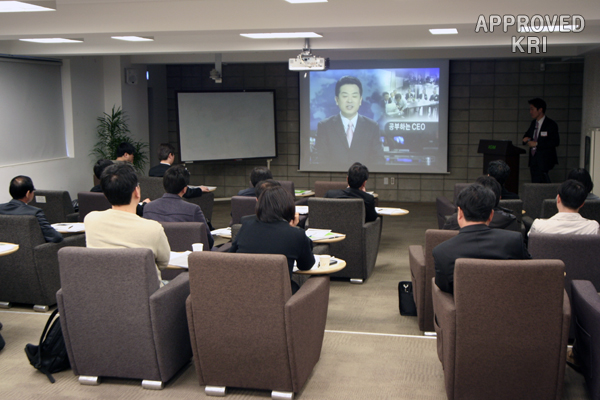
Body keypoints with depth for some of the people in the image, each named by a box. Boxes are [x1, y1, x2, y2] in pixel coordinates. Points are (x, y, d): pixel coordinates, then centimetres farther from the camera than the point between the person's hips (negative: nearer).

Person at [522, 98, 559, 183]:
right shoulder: (533, 123, 13)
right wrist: (526, 139, 2)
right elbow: (527, 134, 28)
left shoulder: (551, 124, -9)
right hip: (533, 160, 7)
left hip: (544, 161, -7)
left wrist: (536, 144, -19)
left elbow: (555, 142, -16)